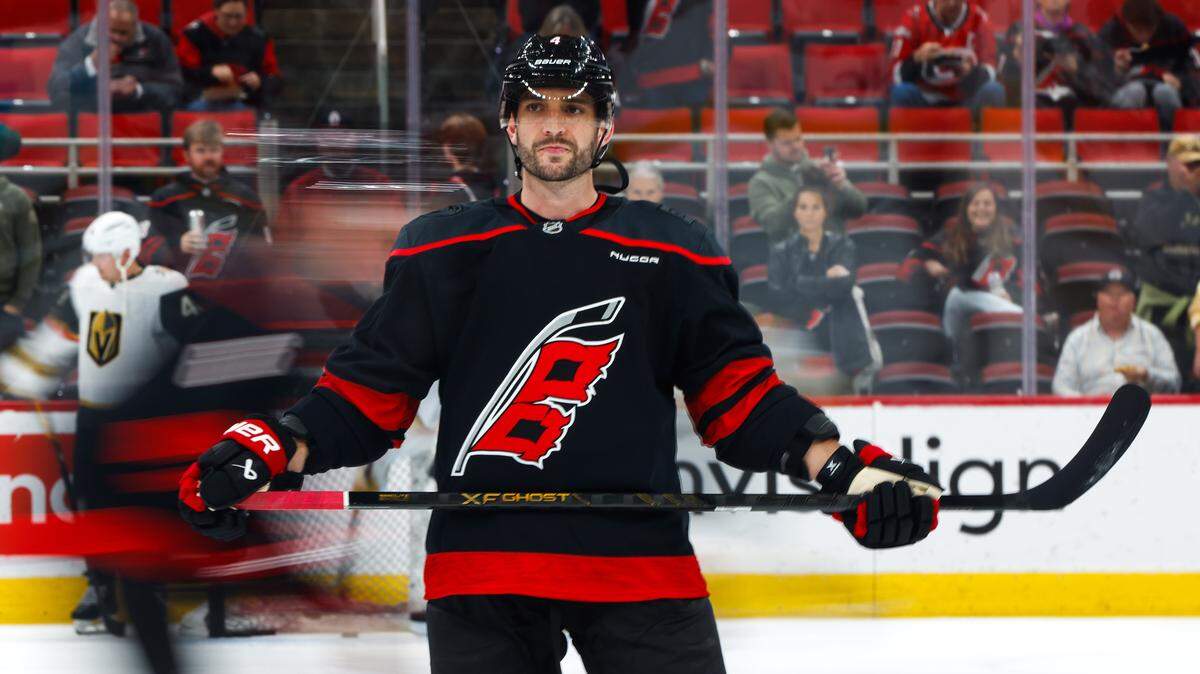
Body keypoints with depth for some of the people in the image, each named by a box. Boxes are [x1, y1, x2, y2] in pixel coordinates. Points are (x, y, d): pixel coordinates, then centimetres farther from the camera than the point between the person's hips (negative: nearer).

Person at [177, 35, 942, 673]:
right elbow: (372, 389, 8)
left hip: (639, 558, 0)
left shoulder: (673, 255, 10)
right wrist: (268, 449, -8)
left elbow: (737, 392, 8)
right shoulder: (442, 251, 10)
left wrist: (842, 465, -7)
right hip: (481, 563, 0)